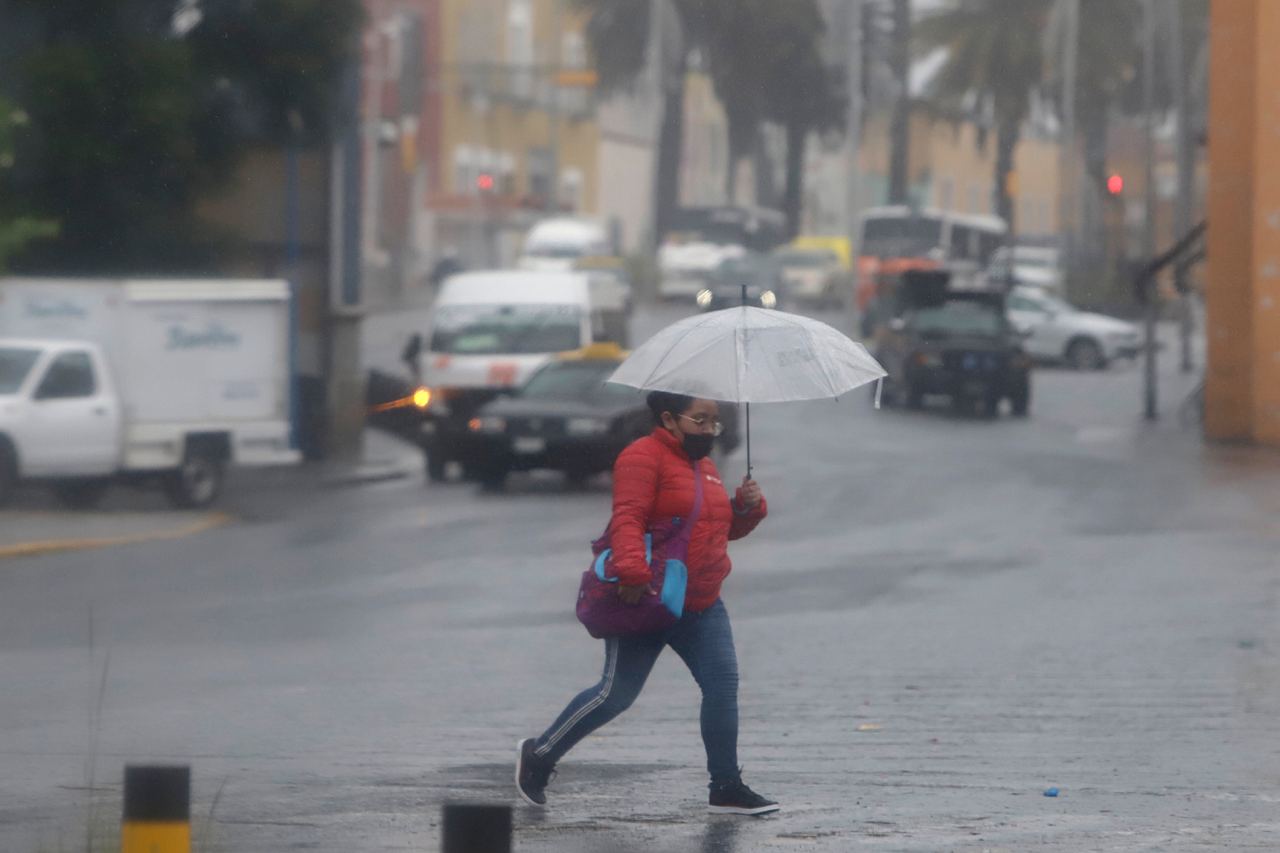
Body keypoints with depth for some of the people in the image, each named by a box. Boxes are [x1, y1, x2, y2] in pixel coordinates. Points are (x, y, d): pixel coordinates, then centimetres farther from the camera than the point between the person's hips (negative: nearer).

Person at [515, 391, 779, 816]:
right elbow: (627, 518, -22)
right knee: (617, 693, -2)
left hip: (701, 606, 8)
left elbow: (724, 528, 26)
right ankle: (539, 755, 14)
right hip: (646, 601, -8)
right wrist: (633, 571, -36)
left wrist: (747, 506, 5)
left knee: (723, 685, -4)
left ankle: (726, 788, 1)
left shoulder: (705, 467, 18)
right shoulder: (644, 457, -11)